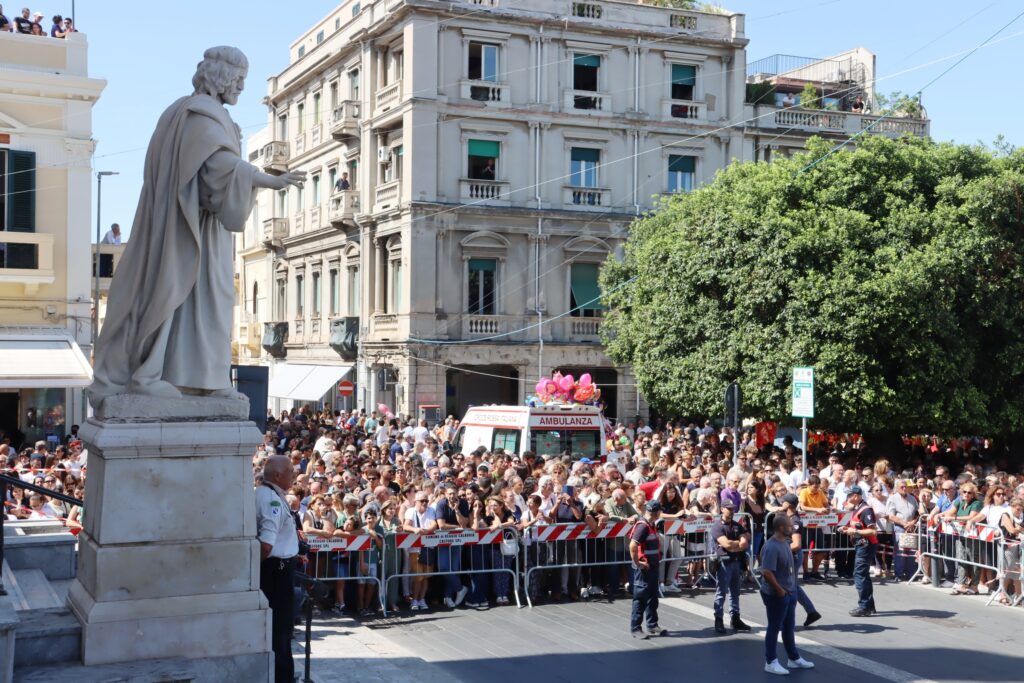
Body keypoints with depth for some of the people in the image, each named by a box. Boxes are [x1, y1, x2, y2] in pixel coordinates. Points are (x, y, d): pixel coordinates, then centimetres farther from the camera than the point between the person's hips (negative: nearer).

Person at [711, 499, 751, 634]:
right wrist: (739, 543, -4)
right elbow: (726, 544, -18)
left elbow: (745, 543, 3)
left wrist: (733, 546, -13)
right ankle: (719, 620, 1)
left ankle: (735, 619, 18)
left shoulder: (737, 525, 14)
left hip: (736, 561, 7)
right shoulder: (717, 526, -8)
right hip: (724, 562, -7)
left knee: (735, 592, 12)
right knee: (721, 592, -2)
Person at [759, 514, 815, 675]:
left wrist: (791, 588, 15)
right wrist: (779, 590, -19)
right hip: (776, 595, -9)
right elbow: (766, 572, -28)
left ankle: (794, 658, 32)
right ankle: (771, 662, 14)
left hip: (789, 592, 9)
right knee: (774, 628, 3)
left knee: (789, 628, 20)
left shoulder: (784, 542, 7)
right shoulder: (771, 547, -24)